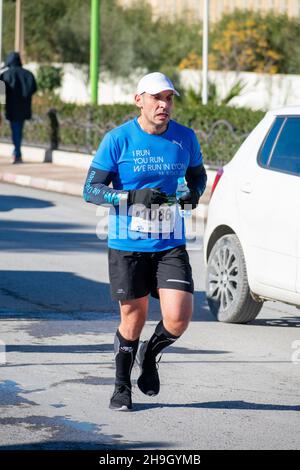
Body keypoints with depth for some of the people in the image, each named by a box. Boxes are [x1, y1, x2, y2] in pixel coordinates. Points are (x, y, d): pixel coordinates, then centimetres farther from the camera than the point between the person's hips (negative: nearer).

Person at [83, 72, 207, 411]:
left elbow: (198, 175, 20)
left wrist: (194, 194, -3)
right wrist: (133, 197, -23)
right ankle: (122, 386, 30)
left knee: (178, 319, -11)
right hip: (127, 245, -2)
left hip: (170, 244, 2)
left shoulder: (185, 138, 2)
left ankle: (150, 357, 23)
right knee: (133, 320, 6)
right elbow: (91, 190, -8)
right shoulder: (118, 139, -7)